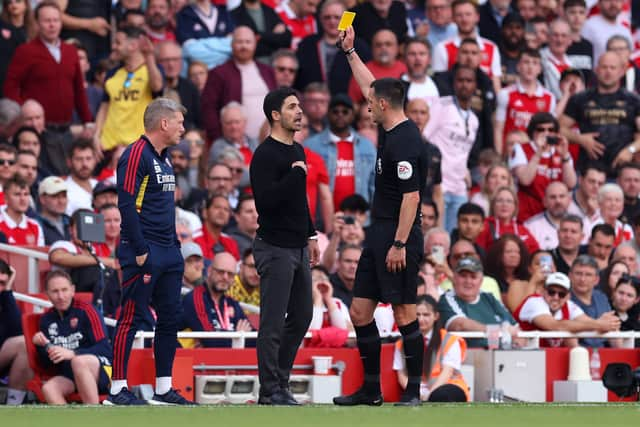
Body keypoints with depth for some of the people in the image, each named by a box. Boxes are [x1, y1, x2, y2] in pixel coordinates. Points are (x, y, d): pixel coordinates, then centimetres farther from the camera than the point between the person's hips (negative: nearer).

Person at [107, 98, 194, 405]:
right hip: (145, 253, -9)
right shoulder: (136, 155, -12)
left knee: (169, 319, 9)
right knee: (131, 318, -5)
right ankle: (118, 389, -2)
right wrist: (140, 251, -20)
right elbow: (127, 205, -18)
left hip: (168, 253, 9)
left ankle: (163, 388, 15)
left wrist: (175, 247, 18)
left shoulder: (163, 158, 17)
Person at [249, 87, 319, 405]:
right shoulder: (265, 155, -14)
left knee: (301, 317, 13)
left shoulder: (297, 151, 15)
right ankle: (270, 391, 0)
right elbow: (266, 200, -25)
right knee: (274, 323, -5)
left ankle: (280, 379, 22)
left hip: (298, 248, 9)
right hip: (275, 250, -9)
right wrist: (296, 173, -21)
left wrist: (311, 236, 22)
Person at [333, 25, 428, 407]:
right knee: (360, 312, 9)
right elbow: (371, 86, 28)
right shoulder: (392, 132, 11)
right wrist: (350, 52, 33)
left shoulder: (404, 142, -17)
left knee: (404, 313, -5)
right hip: (379, 234, 10)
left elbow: (411, 196, -21)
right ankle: (372, 389, 15)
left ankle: (413, 391, 0)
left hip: (399, 239, -10)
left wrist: (399, 244, -23)